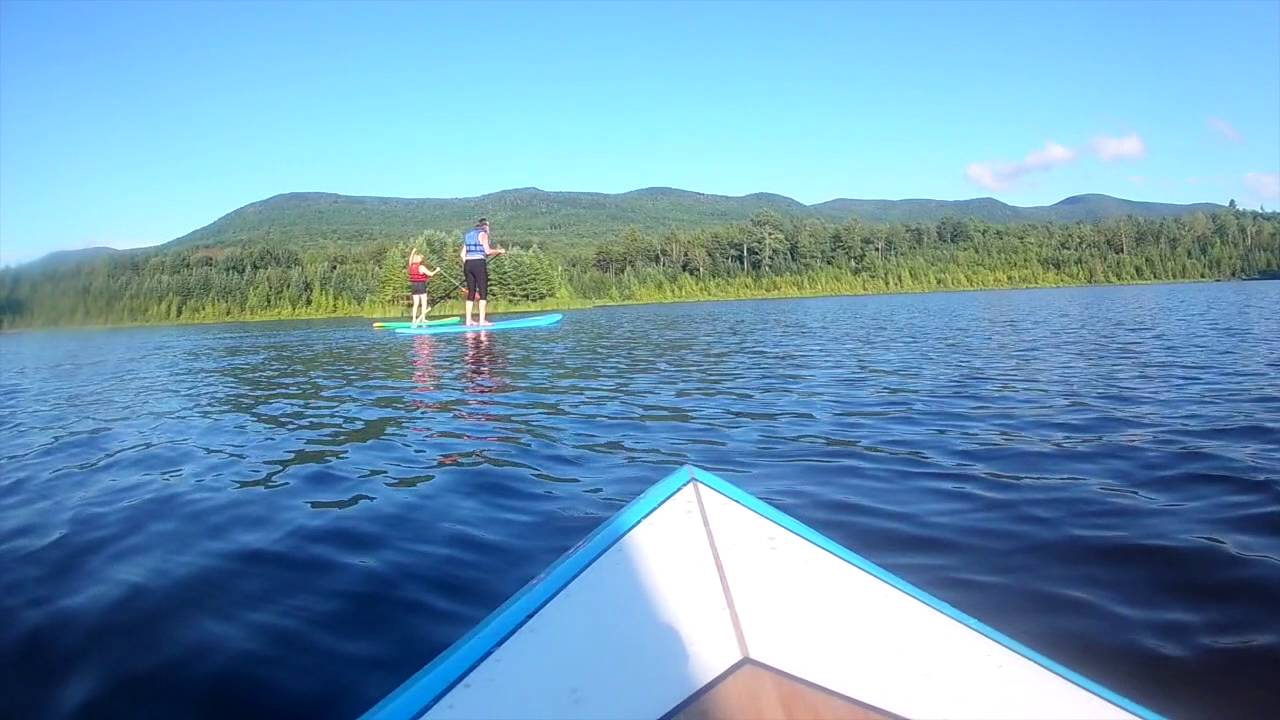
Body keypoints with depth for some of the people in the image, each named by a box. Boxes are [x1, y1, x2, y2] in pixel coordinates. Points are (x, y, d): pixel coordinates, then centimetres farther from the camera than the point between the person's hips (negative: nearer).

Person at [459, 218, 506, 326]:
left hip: (468, 264, 7)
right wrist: (498, 251, 5)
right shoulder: (483, 234, -1)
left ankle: (468, 320, 7)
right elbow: (487, 251, -11)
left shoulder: (468, 235, 19)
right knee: (483, 292, -4)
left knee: (471, 293, 8)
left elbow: (462, 254, 15)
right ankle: (482, 320, -10)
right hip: (479, 264, -7)